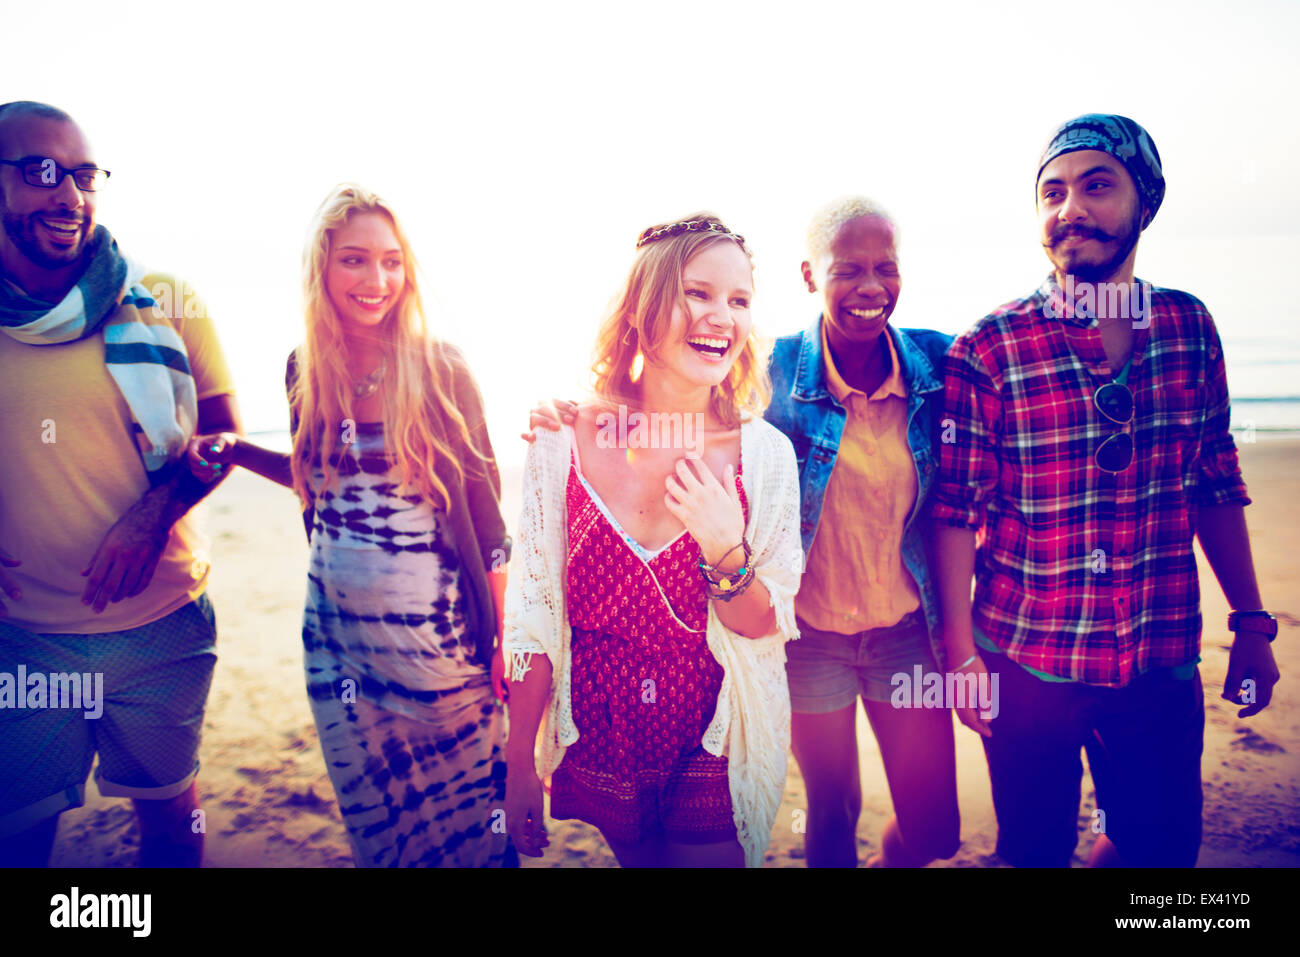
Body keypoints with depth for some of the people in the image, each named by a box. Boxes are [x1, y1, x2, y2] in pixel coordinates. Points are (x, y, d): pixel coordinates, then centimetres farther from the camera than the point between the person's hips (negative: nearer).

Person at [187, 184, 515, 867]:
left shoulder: (440, 369, -11)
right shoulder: (305, 369, 1)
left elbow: (483, 505, -6)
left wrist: (502, 633, -6)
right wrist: (237, 452, 0)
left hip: (434, 627, -4)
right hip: (335, 625, 4)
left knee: (464, 807, 9)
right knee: (370, 813, 18)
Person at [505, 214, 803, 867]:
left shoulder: (765, 454, -11)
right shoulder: (563, 440, -12)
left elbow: (770, 629, -5)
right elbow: (534, 614, -6)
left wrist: (726, 555, -26)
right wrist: (520, 771, -2)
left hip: (714, 756, 0)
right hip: (596, 750, 1)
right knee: (636, 858, 19)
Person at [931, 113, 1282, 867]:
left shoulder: (1191, 328, 1)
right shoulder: (988, 351, -12)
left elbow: (1218, 487, 8)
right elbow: (956, 511, -9)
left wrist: (1252, 622, 7)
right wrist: (960, 650, -10)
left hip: (1163, 664, 3)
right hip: (1027, 664, -3)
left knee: (1164, 845, 16)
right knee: (1037, 850, 13)